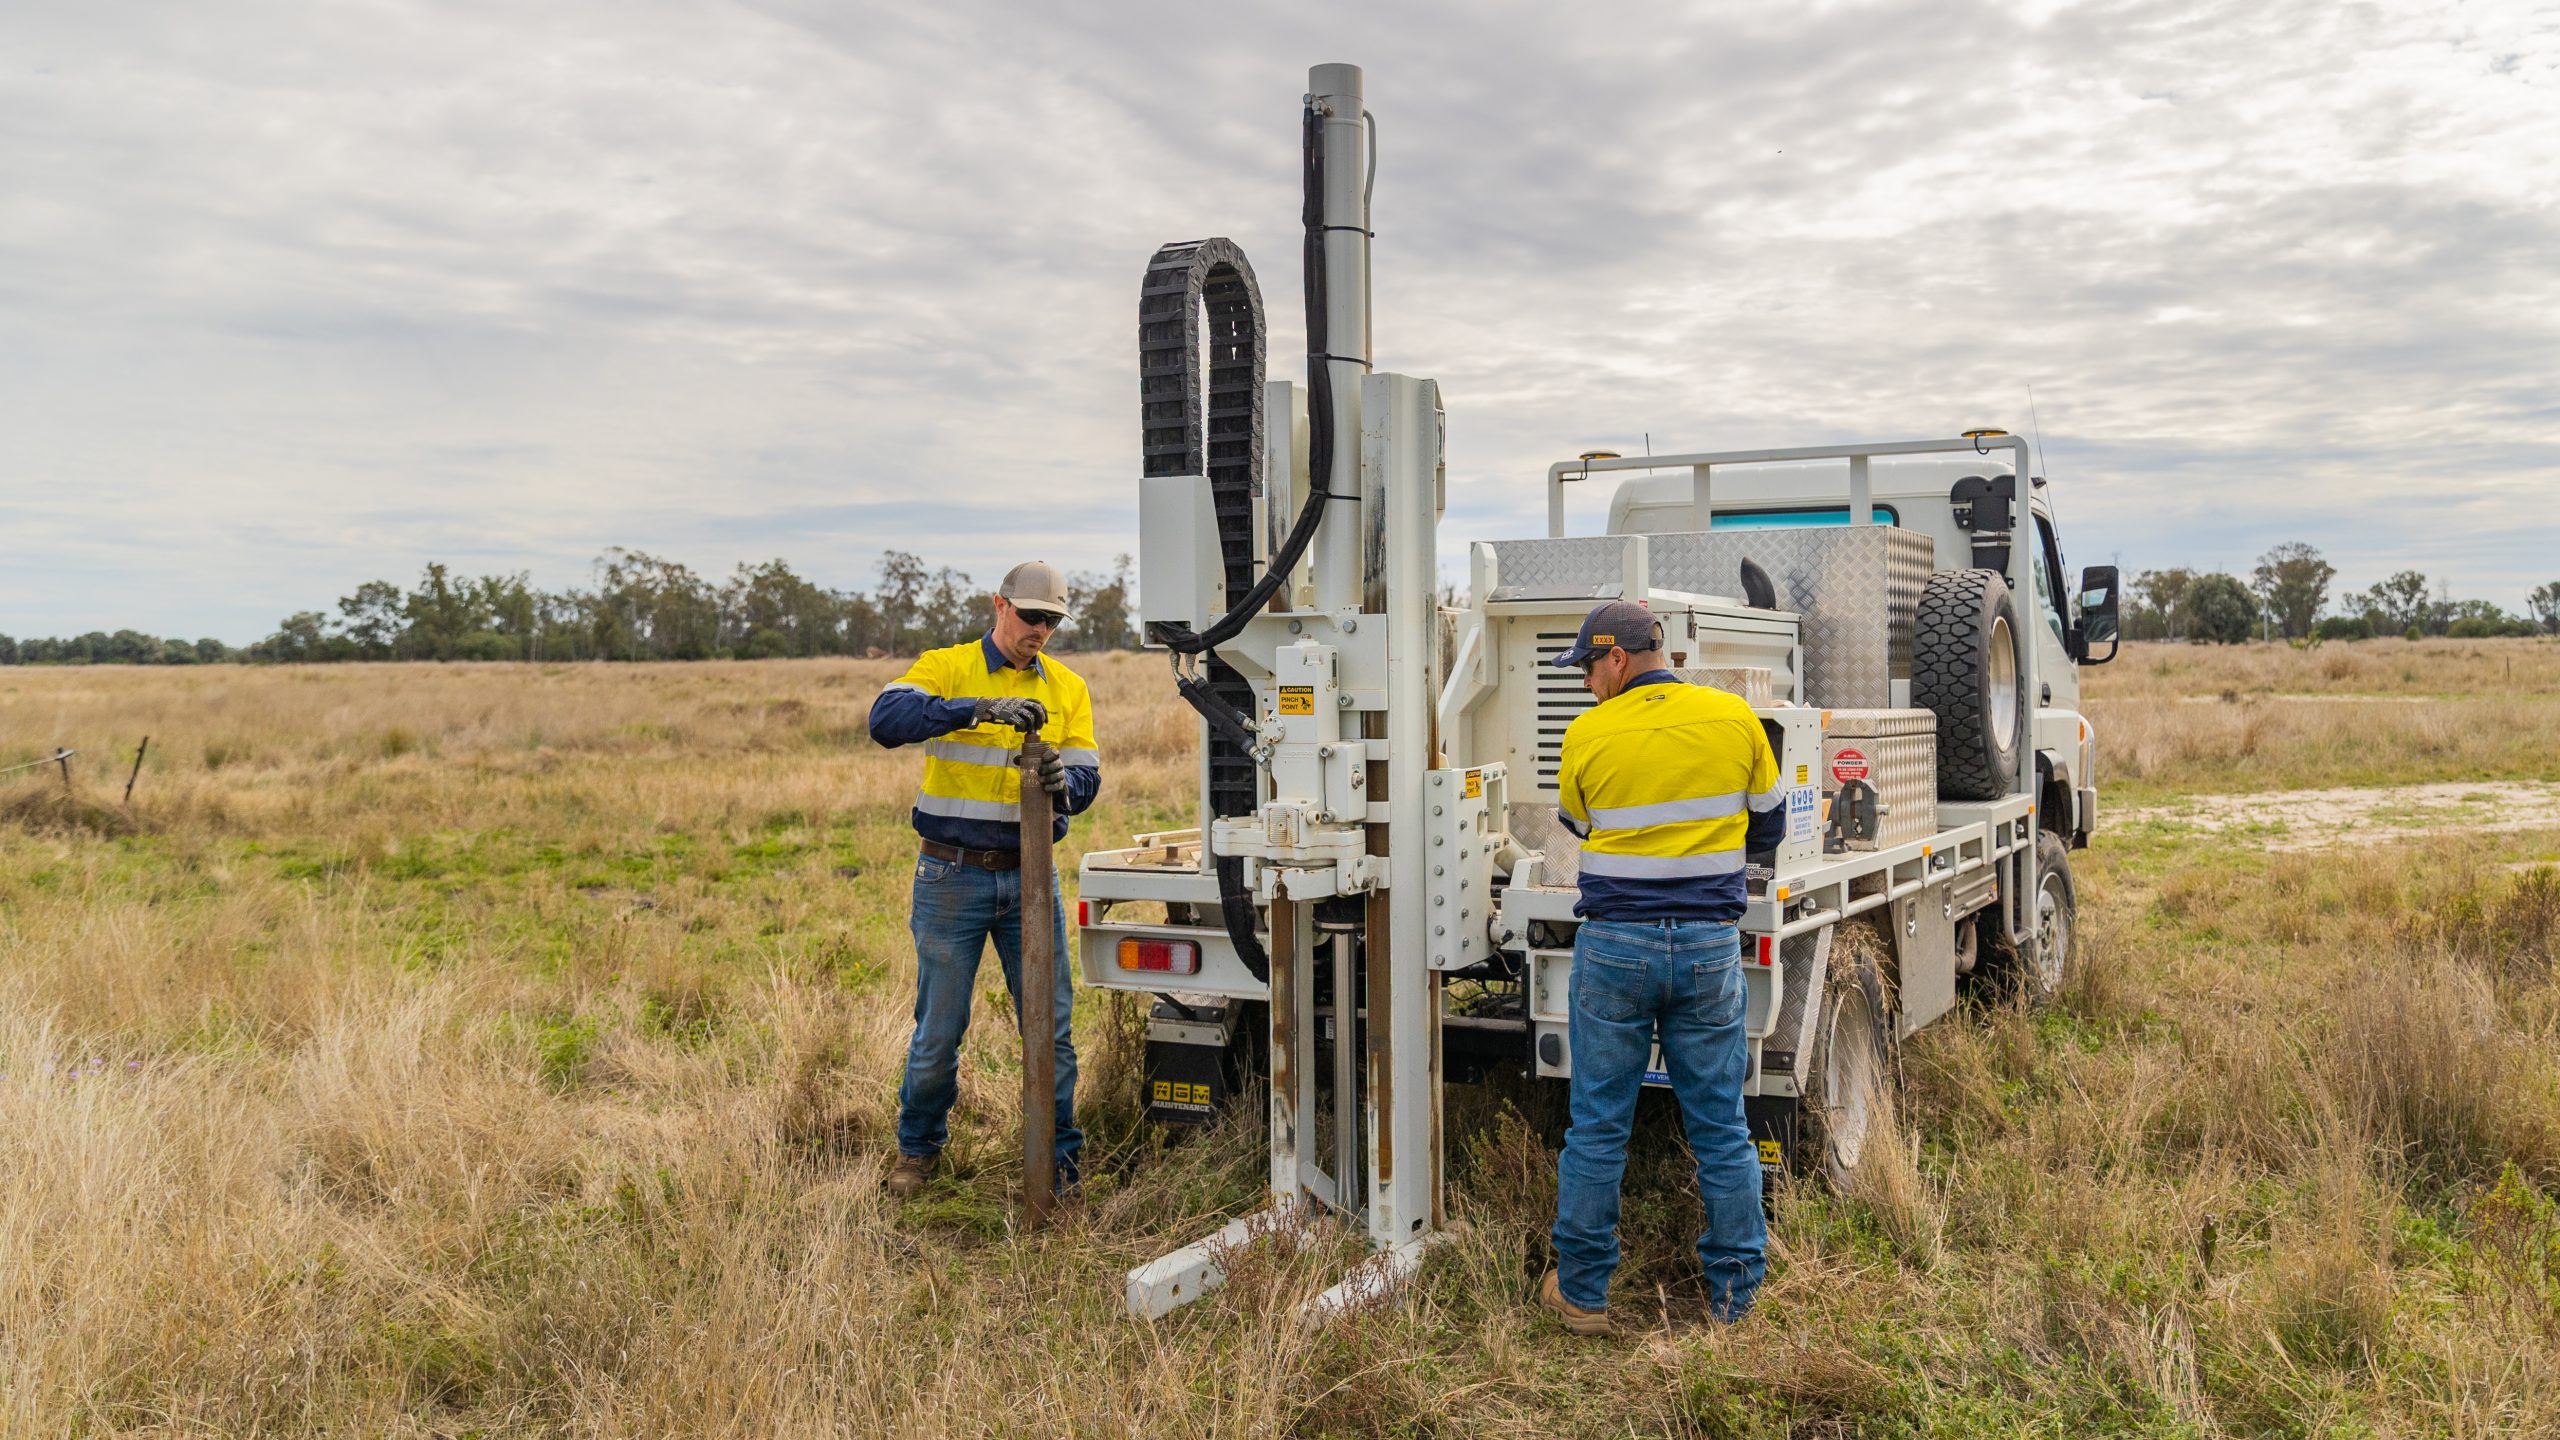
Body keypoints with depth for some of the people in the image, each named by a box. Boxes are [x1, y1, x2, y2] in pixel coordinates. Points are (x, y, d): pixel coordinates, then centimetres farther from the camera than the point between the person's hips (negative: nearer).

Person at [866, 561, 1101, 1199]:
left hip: (1029, 878, 3)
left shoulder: (1067, 688, 8)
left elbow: (1087, 777, 0)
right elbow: (886, 718, -24)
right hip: (952, 877, -3)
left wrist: (1064, 782, -25)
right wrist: (979, 708, -36)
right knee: (939, 1026, 8)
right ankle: (918, 1147, 31)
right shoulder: (947, 668, -4)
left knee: (1052, 1023, 4)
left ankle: (1059, 1160, 19)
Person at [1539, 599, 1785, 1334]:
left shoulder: (1588, 735, -5)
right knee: (1722, 1128, 10)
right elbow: (1767, 827, 10)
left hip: (1615, 944, -2)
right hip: (1710, 945, 2)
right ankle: (1735, 1294, 18)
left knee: (1598, 1125, 7)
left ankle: (1582, 1293, 15)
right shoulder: (1734, 717, 0)